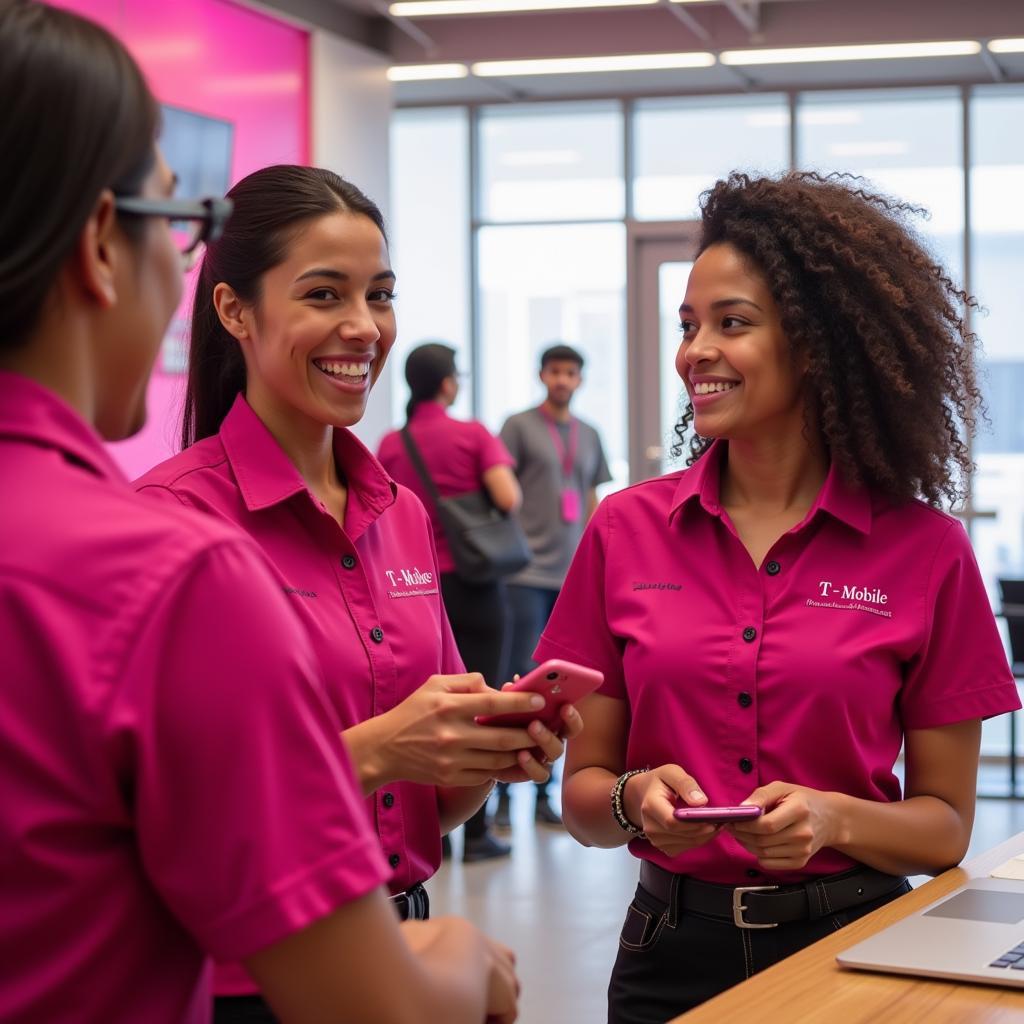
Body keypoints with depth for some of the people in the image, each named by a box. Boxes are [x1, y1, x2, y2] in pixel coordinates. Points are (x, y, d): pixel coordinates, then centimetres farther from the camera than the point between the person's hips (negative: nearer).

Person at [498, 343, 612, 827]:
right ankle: (503, 794, -1)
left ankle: (544, 794, 12)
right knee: (519, 680, -7)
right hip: (526, 574, -5)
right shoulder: (518, 426, 0)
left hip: (572, 578, 5)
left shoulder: (589, 436, 15)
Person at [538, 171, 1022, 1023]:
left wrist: (833, 820, -20)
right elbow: (583, 794, 2)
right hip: (672, 949, 2)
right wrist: (634, 798, -19)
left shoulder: (926, 552, -7)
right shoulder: (626, 531, -2)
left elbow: (946, 824, -2)